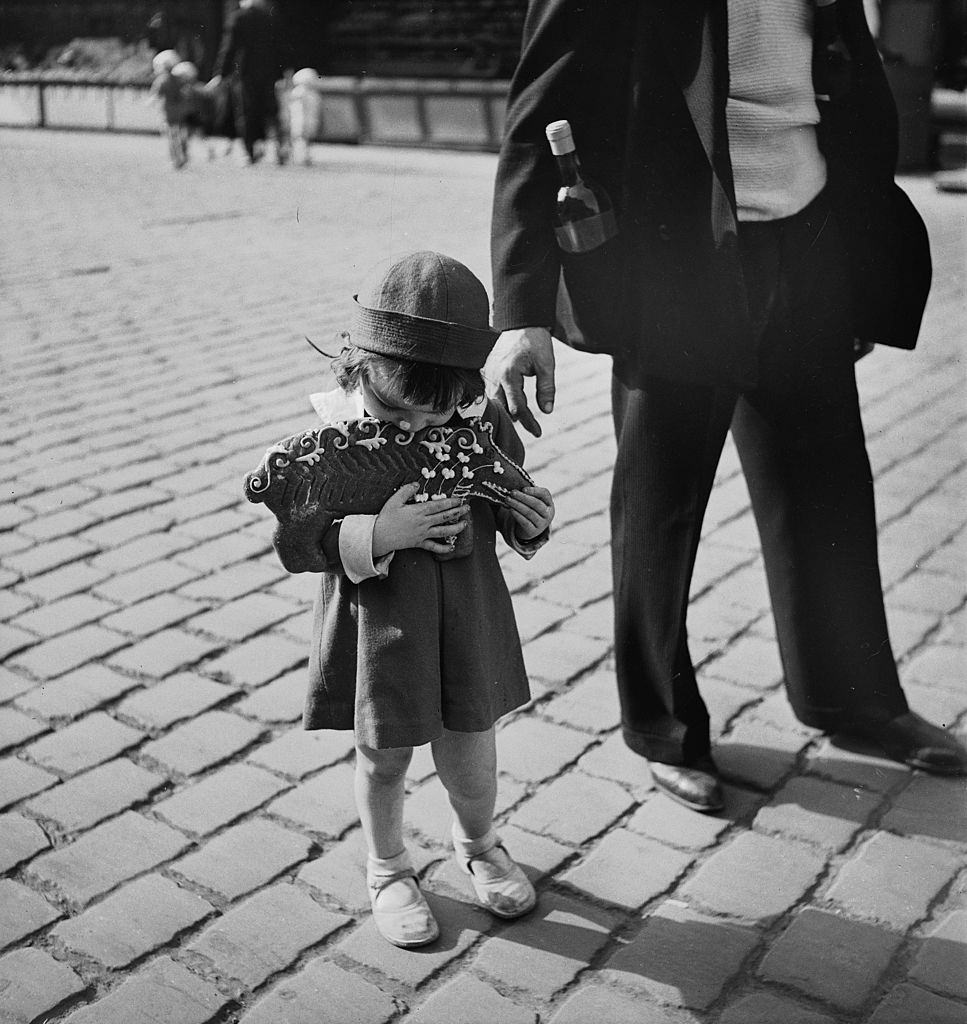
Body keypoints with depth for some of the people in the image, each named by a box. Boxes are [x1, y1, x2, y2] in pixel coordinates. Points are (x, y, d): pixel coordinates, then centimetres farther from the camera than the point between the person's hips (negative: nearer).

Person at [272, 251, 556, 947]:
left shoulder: (484, 422, -9)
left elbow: (509, 504, 7)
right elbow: (294, 543, -16)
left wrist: (530, 519, -15)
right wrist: (376, 536, -29)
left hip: (468, 626, 2)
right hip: (378, 627, -2)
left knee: (471, 758, 15)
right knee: (384, 757, 16)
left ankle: (478, 846, 48)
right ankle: (388, 869, 43)